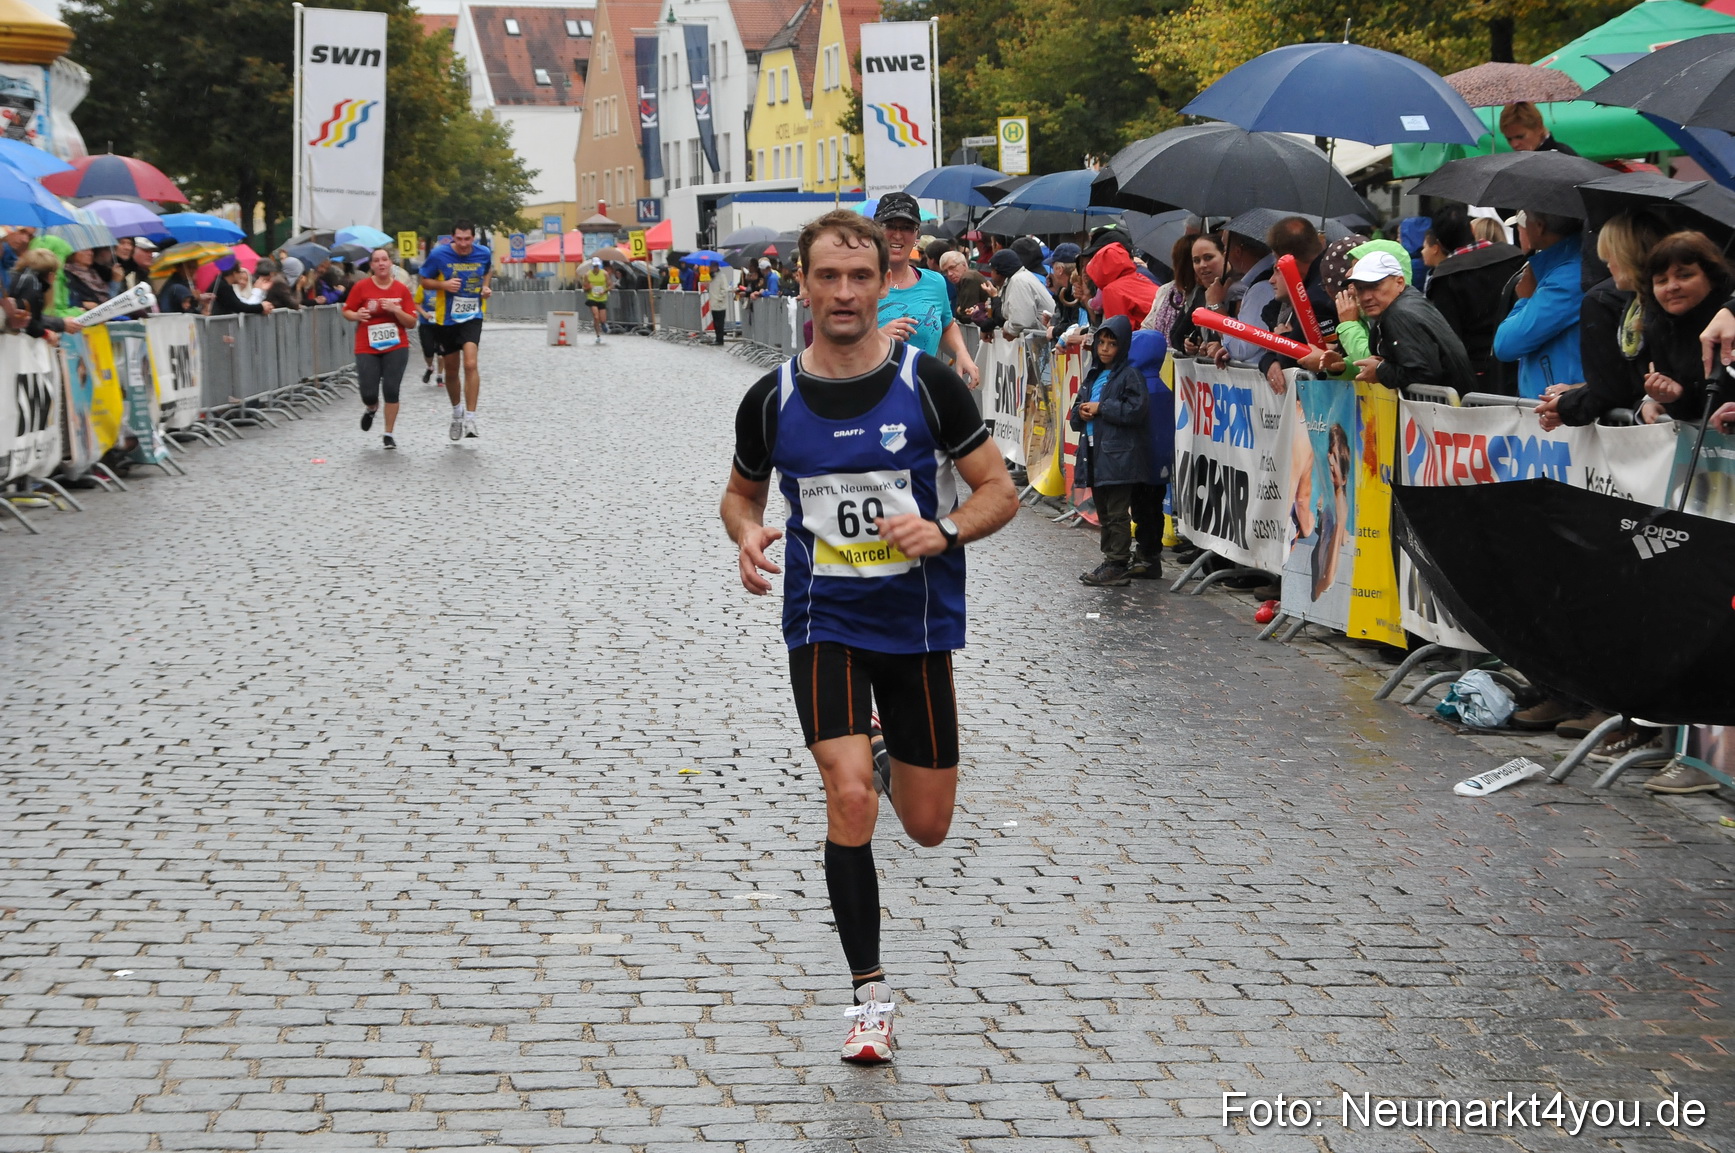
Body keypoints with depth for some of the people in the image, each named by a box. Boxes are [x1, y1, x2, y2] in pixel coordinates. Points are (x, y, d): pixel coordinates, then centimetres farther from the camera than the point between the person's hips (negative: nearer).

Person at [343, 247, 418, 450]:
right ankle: (371, 408, 34)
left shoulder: (401, 290, 1)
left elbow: (412, 323, 1)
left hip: (396, 347, 1)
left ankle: (389, 434, 10)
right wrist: (357, 316, -16)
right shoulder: (361, 287, -2)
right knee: (369, 394, -5)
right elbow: (346, 312, 6)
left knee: (391, 391, -6)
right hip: (367, 349, -1)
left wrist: (396, 310, -16)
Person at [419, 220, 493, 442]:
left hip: (472, 317, -1)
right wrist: (443, 284, -21)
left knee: (471, 364, -20)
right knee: (451, 370, 12)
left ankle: (470, 419, -17)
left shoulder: (483, 253, -6)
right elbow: (425, 281, -2)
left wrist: (486, 286, -3)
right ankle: (457, 414, 37)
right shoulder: (439, 254, -13)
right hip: (446, 319, 1)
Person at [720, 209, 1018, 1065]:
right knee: (850, 798, -20)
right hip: (823, 624, -1)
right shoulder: (772, 399, -3)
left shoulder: (929, 383, -7)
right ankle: (871, 994, -5)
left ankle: (892, 757, 48)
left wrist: (943, 530, -21)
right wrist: (747, 534, -8)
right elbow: (742, 490, 15)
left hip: (920, 624, 1)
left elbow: (999, 491, -2)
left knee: (927, 827, 9)